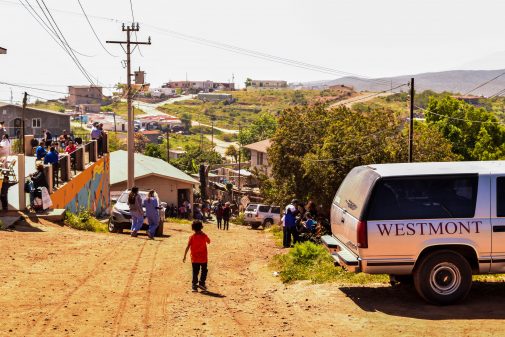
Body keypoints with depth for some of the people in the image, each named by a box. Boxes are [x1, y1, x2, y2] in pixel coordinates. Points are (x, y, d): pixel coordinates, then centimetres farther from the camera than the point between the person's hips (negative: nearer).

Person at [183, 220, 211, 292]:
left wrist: (184, 256, -3)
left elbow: (187, 247, -9)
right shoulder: (204, 236, -8)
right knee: (204, 271, 18)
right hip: (203, 258, -1)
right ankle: (201, 283, 9)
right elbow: (209, 241, 13)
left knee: (195, 272, 7)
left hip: (194, 259, 1)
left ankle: (194, 286, 4)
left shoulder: (192, 237, -8)